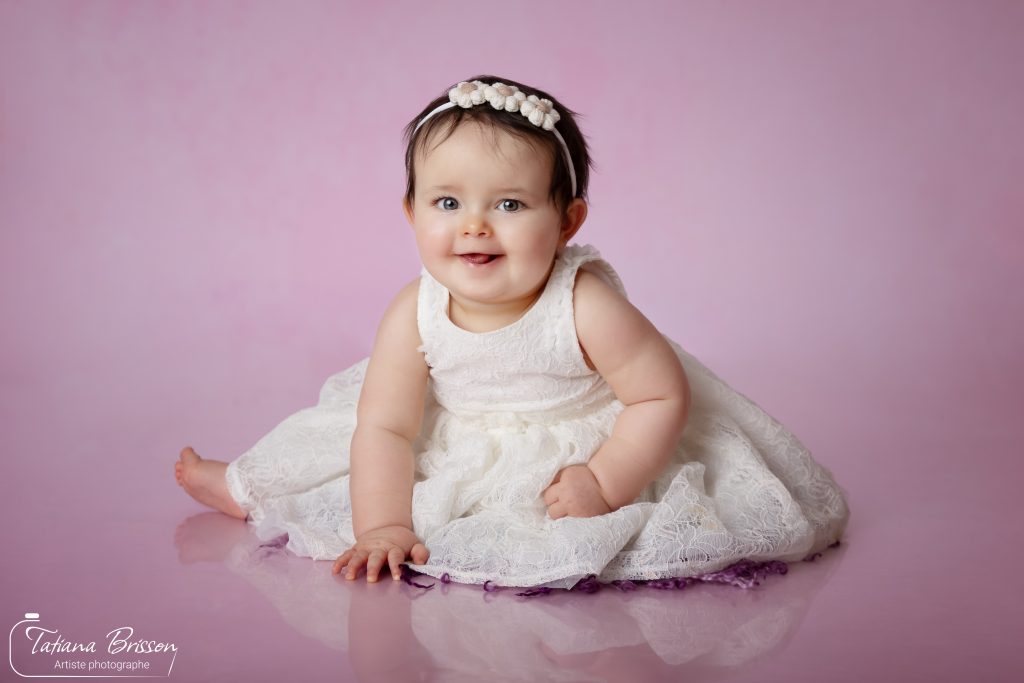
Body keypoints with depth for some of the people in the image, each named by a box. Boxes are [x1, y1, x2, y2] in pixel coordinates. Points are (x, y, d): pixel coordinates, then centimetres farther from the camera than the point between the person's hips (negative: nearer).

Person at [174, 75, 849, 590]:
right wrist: (382, 525, -26)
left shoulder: (586, 308, -33)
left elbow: (664, 397, -23)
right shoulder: (414, 317, -23)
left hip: (582, 450, -3)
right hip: (462, 455, 3)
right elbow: (385, 426, -17)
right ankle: (246, 491, 42)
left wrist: (605, 482, -30)